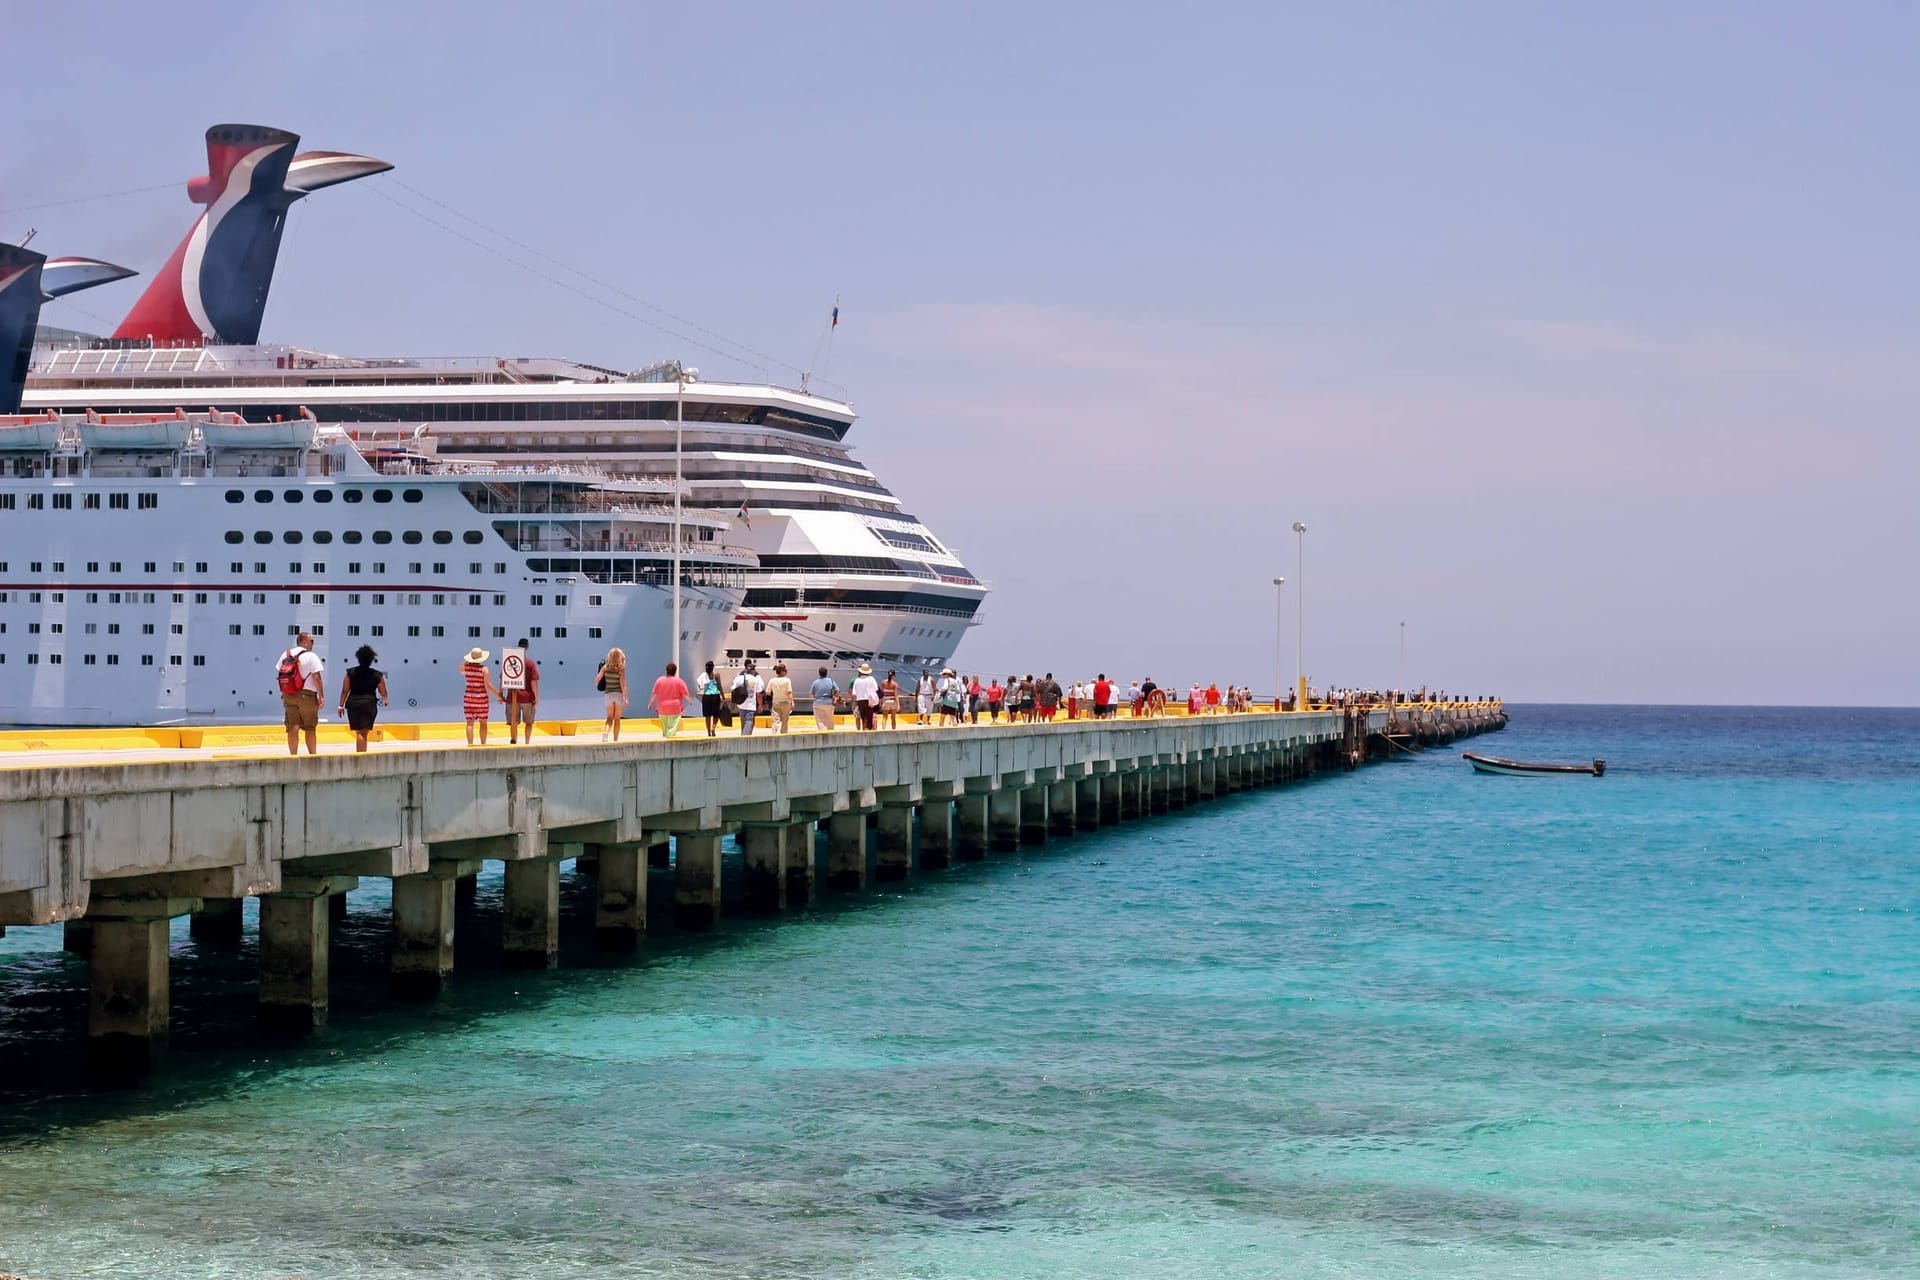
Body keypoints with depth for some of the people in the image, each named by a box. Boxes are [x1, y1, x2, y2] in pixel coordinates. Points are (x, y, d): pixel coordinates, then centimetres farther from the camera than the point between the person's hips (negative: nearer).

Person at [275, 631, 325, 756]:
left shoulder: (285, 655, 11)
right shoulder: (311, 656, -6)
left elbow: (279, 675, 11)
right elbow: (317, 677, -12)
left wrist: (283, 694, 16)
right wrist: (321, 696, -9)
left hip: (288, 695, 4)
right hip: (306, 694, -4)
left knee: (292, 728, 5)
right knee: (310, 728, 6)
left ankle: (293, 755, 3)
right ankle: (313, 755, 10)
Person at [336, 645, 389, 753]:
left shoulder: (351, 673, 1)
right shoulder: (377, 675, 0)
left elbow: (345, 691, 1)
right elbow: (383, 693, 4)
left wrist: (341, 705, 7)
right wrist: (385, 700, 23)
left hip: (353, 703, 1)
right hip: (369, 704, -1)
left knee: (359, 732, 6)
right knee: (364, 732, 2)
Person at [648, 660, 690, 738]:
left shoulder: (659, 680, 3)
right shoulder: (679, 681, -6)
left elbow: (654, 693, 8)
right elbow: (685, 694, -1)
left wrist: (650, 703, 22)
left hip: (662, 709, 4)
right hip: (675, 709, -4)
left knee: (665, 729, 16)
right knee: (672, 729, -7)